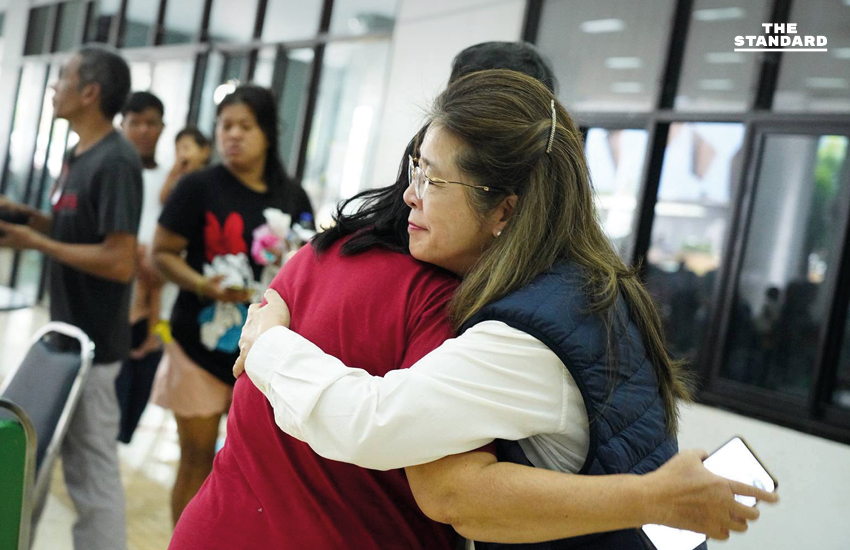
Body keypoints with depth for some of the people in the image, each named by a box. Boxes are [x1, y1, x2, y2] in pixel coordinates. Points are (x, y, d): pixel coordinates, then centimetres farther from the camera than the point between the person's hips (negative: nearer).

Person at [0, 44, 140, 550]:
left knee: (93, 470, 0)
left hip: (92, 344, -10)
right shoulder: (81, 155, 10)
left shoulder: (116, 161, -20)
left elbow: (119, 261, -25)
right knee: (78, 461, 20)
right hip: (70, 334, 10)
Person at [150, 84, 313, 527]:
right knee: (197, 457, 7)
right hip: (202, 341, -2)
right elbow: (162, 253, -3)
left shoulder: (292, 197, 5)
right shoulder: (198, 186, -3)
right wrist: (201, 284, -19)